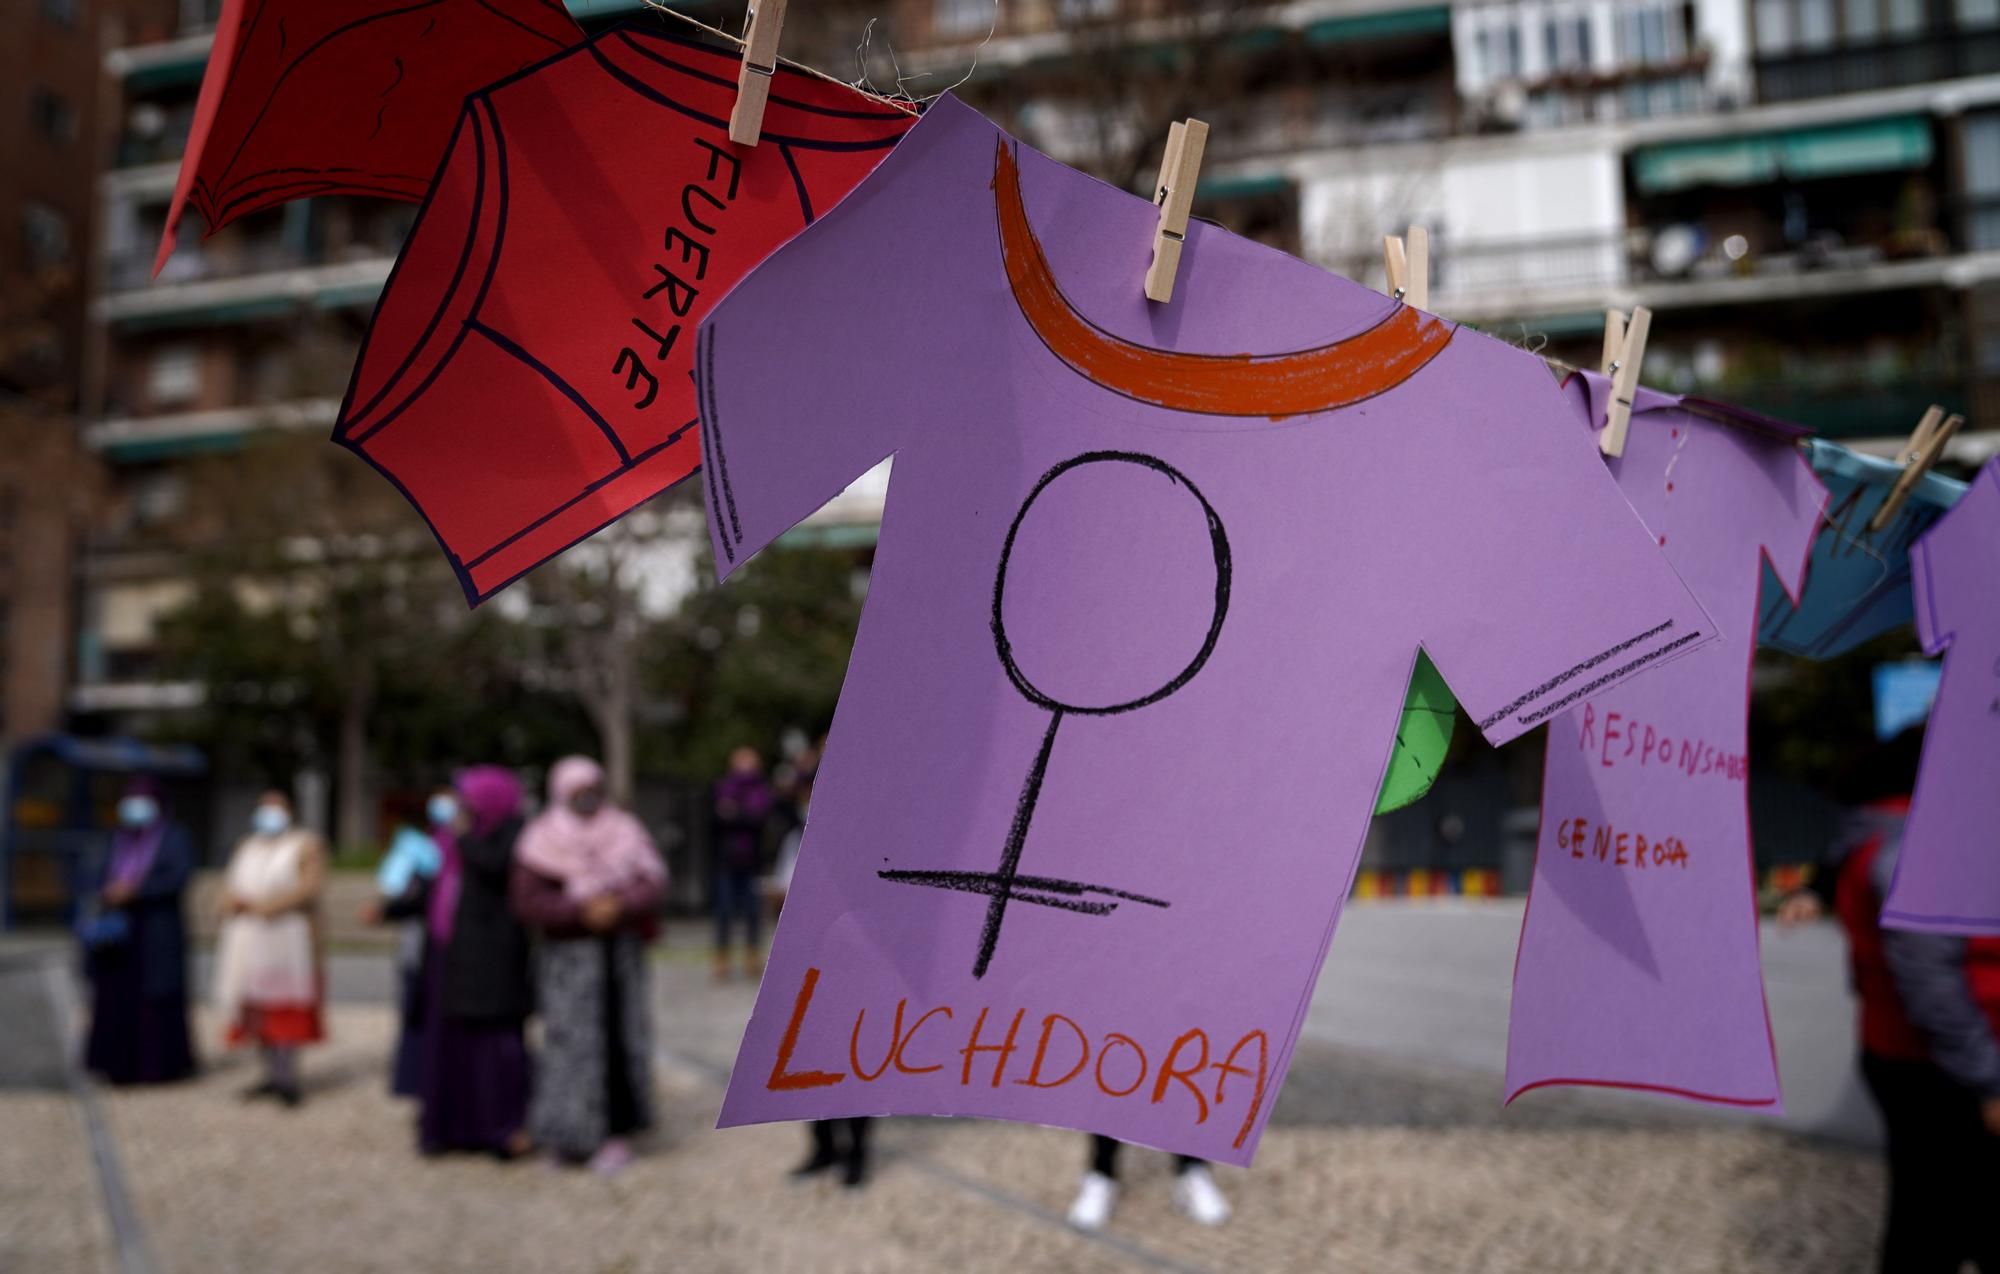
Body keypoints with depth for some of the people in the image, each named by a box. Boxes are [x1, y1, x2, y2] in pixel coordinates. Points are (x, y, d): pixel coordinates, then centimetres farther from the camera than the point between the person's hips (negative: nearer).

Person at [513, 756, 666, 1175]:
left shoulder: (625, 833, 3)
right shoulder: (543, 842, -3)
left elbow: (653, 882, -5)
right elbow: (528, 900, -11)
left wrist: (620, 907, -23)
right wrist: (582, 912, -21)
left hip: (620, 949, 2)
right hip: (566, 955, -1)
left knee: (618, 1038, -3)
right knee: (571, 1039, -4)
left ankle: (616, 1133, 4)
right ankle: (571, 1130, 11)